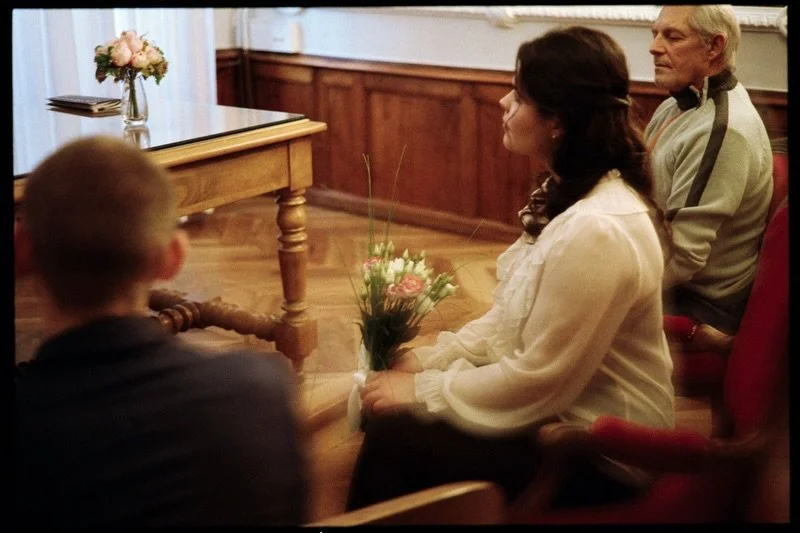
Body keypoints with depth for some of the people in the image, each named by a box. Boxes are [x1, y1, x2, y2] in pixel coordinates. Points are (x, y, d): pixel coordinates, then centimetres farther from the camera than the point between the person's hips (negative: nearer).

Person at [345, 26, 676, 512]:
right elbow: (512, 316, 11)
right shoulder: (572, 194, 3)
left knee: (395, 436, -14)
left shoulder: (597, 230, -30)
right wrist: (429, 361, 1)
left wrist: (422, 391, -15)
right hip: (563, 408, 9)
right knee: (389, 411, 3)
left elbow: (539, 383, -25)